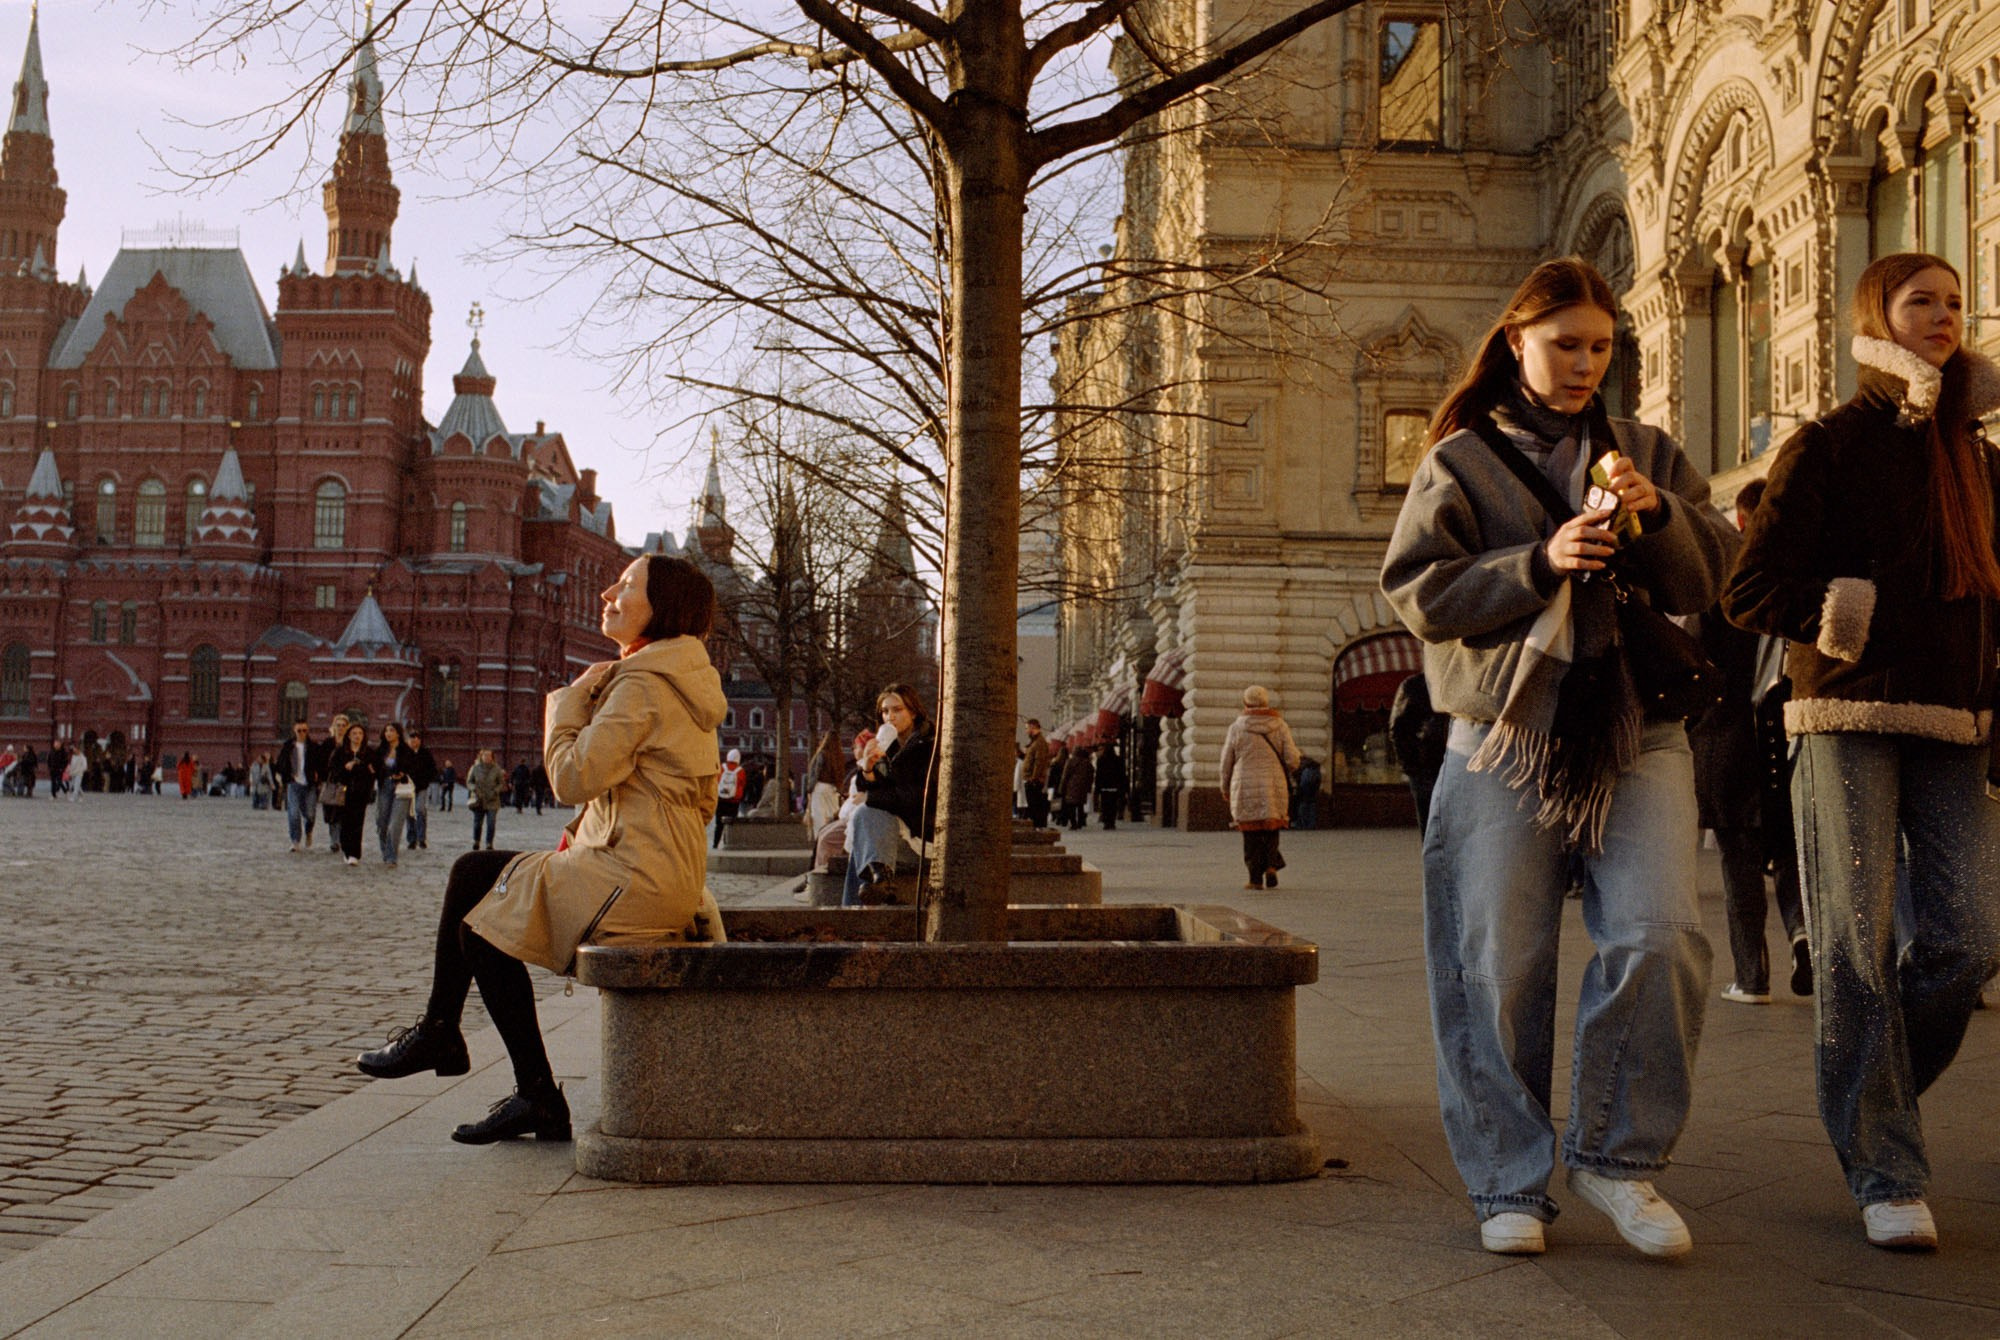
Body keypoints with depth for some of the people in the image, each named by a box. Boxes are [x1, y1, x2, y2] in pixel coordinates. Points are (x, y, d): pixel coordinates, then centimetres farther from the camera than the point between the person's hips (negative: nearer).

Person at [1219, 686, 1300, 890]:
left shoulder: (1236, 728, -2)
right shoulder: (1280, 726, 1)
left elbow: (1227, 762, 2)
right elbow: (1292, 760, -2)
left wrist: (1225, 787, 16)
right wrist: (1287, 772, 20)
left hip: (1245, 787, -1)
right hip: (1274, 787, 1)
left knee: (1251, 831, 6)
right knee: (1271, 828, 14)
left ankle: (1255, 877, 4)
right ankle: (1271, 865, -6)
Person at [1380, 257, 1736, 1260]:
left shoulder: (1647, 454, 17)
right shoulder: (1461, 460, 8)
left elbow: (1713, 577, 9)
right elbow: (1417, 591, -2)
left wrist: (1656, 514, -10)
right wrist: (1539, 562, -14)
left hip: (1634, 733, 2)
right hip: (1505, 739, -2)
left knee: (1660, 936, -14)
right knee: (1499, 963, -1)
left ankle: (1617, 1155, 5)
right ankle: (1509, 1184, 13)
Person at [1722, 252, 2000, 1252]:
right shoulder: (1830, 446, 1)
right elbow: (1751, 590, -5)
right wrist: (1852, 616, -14)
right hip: (1849, 722, -5)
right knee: (1859, 952, -5)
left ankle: (1872, 1087, 23)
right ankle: (1886, 1177, 4)